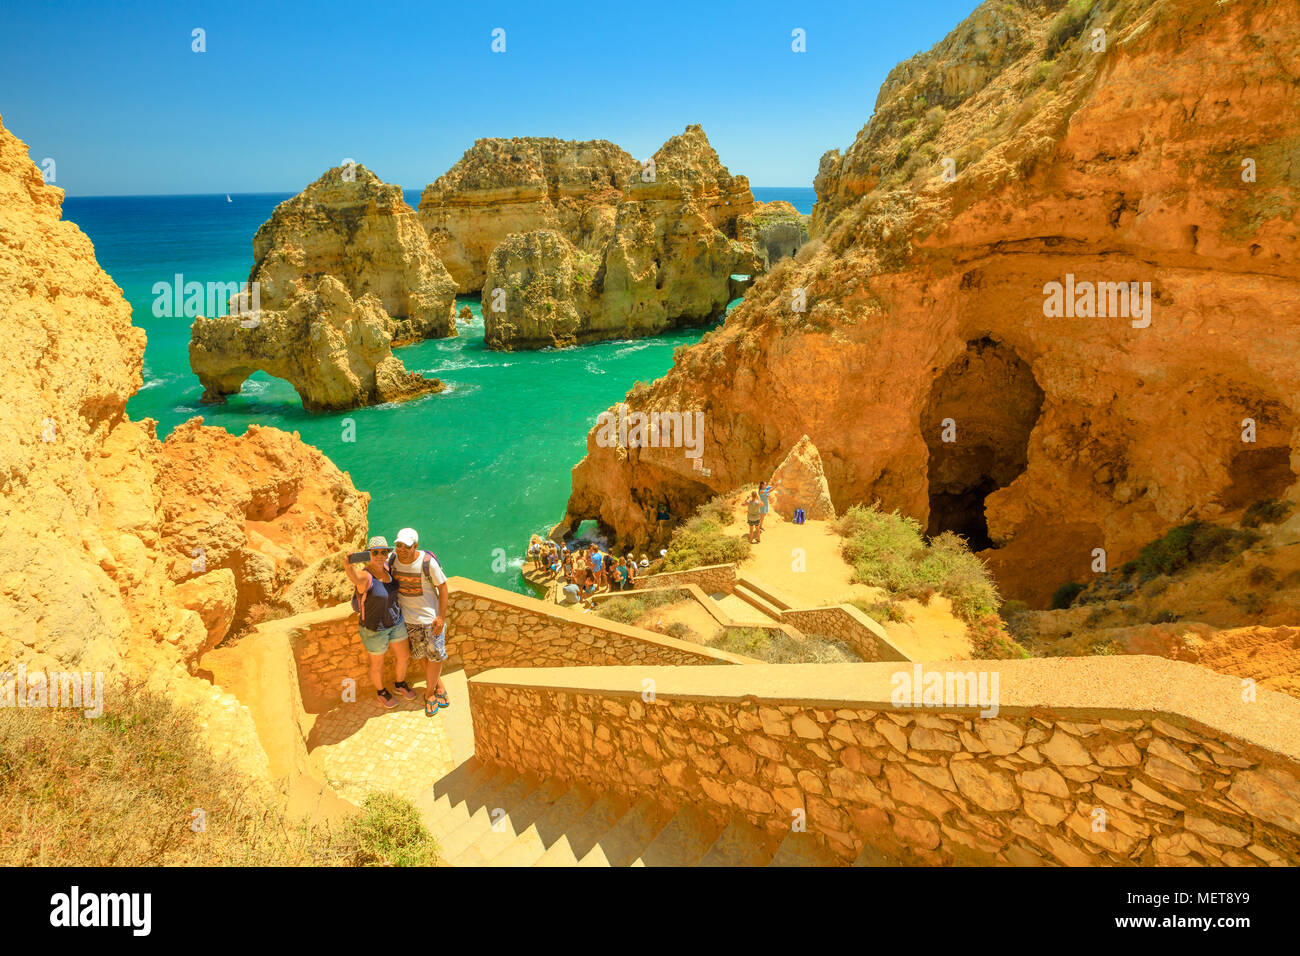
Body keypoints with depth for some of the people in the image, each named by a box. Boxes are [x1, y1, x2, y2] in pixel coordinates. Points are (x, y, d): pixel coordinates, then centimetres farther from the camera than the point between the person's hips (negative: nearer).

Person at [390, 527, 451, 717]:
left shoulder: (428, 562, -22)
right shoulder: (394, 560, -10)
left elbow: (443, 587, -13)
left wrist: (441, 617, -14)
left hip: (431, 616, -3)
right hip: (409, 617, 4)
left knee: (435, 655, 3)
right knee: (421, 655, 11)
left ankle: (429, 693, 23)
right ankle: (440, 686, 32)